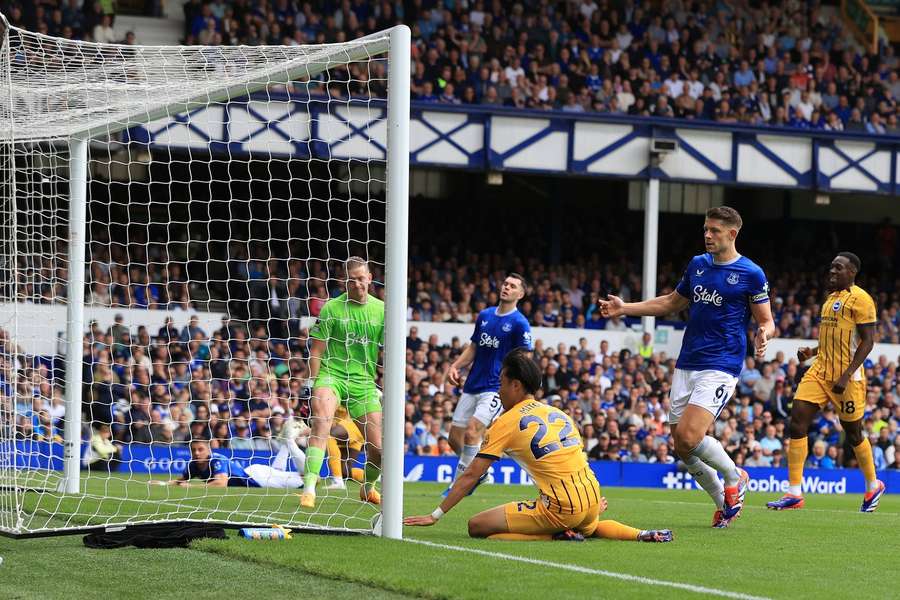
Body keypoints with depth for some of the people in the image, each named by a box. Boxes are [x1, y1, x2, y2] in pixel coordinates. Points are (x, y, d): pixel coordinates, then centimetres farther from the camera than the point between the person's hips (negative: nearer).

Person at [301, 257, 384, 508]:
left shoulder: (381, 309, 4)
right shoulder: (331, 308, -3)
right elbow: (316, 350, 0)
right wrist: (314, 384, -6)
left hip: (364, 382, 3)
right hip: (331, 375, -3)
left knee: (378, 449, 0)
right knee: (321, 421, -33)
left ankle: (368, 487, 33)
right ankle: (309, 488, -37)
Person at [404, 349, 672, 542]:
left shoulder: (507, 422, -3)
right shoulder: (558, 414, 15)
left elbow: (471, 475, -3)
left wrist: (435, 516, 2)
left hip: (560, 510, -7)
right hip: (591, 503, 7)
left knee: (477, 527, -5)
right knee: (588, 527, 42)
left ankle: (558, 536, -10)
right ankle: (640, 535, 13)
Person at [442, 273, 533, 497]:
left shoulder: (520, 323, -7)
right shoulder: (485, 315, 11)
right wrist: (455, 366, 5)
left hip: (496, 388, -7)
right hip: (472, 386, 7)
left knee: (472, 431, -21)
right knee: (455, 437, 6)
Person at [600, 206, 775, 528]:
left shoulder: (751, 274, -5)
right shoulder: (697, 264, 12)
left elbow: (766, 320, -2)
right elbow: (672, 302, 25)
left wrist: (764, 334, -26)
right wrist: (625, 308, 18)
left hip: (720, 367, -7)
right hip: (686, 365, 7)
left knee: (689, 436, -20)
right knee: (681, 446, 3)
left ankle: (734, 477, 7)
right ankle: (724, 503, 21)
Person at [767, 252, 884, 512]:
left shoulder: (860, 299, -10)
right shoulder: (831, 298, 17)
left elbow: (867, 341, -15)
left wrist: (846, 376, -21)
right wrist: (812, 352, 11)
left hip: (846, 377, -8)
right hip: (820, 372, 8)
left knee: (853, 432, 6)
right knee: (797, 421, -7)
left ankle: (873, 486, 29)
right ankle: (794, 493, -8)